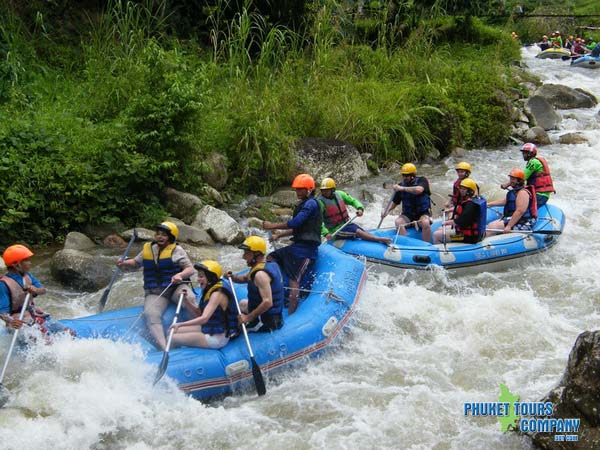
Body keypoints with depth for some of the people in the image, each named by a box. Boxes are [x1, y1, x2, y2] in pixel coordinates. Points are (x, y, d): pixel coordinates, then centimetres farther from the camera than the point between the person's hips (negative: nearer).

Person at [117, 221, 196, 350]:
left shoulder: (176, 250, 1)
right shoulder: (147, 249, 14)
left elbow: (190, 269, -6)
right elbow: (136, 262, 32)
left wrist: (180, 275, -27)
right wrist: (124, 263, 11)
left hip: (175, 287, -2)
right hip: (155, 293, 2)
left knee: (188, 299, -36)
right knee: (151, 315, -27)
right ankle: (165, 349, -39)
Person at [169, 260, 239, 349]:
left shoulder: (217, 294, -21)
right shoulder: (209, 290, 8)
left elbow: (204, 318, -32)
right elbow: (200, 313, 12)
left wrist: (180, 324, -34)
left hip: (218, 337, -10)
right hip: (208, 329, 10)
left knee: (172, 339, -14)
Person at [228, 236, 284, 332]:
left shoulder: (260, 274, -23)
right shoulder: (271, 265, 7)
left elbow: (267, 302, -33)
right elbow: (245, 278, 20)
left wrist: (248, 318, -27)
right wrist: (233, 277, 0)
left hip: (265, 323, -10)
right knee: (243, 303, 33)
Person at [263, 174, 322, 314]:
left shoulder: (311, 204, -12)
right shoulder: (303, 205, 20)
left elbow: (295, 223, -21)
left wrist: (272, 226, -14)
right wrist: (279, 235, 19)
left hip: (306, 249, -11)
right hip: (298, 246, 11)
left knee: (293, 279, -16)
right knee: (270, 258, 16)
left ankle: (291, 314, -20)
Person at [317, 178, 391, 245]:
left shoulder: (339, 194, 2)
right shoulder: (321, 201, -15)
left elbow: (353, 201, 12)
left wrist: (360, 208, -9)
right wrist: (326, 233, -33)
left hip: (347, 223, 6)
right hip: (336, 229, -6)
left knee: (364, 232, -9)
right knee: (358, 232, -23)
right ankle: (381, 239, -27)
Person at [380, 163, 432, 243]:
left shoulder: (422, 181, -7)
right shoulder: (401, 185, 3)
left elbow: (419, 190, -30)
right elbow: (395, 202, 11)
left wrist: (402, 189, -29)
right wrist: (387, 210, -8)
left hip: (422, 213, -3)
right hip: (407, 215, 3)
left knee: (425, 223, -35)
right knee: (398, 222, -27)